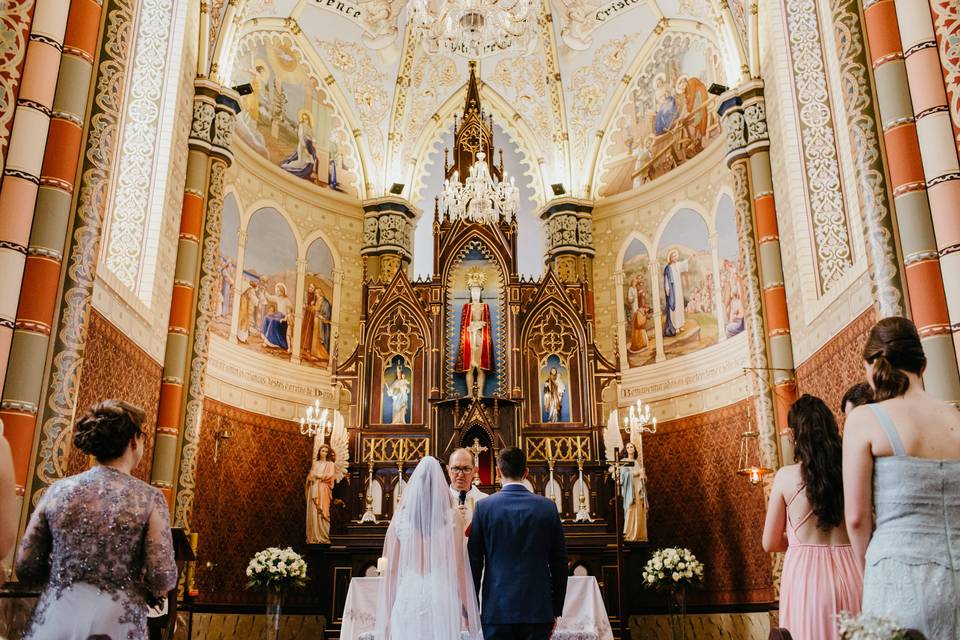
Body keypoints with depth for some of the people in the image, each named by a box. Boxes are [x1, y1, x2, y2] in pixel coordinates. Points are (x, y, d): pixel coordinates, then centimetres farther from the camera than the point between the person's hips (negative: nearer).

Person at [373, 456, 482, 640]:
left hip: (407, 598, 1)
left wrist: (386, 614, 11)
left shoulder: (400, 518, 0)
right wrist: (466, 612, 5)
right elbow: (459, 569, -2)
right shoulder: (451, 520, -4)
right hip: (442, 600, -1)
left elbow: (391, 569, 4)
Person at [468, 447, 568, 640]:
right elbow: (559, 563, 3)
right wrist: (556, 610, 12)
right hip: (538, 610, 1)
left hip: (496, 610, -1)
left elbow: (474, 561, -2)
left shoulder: (483, 507, -4)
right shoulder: (548, 507, 0)